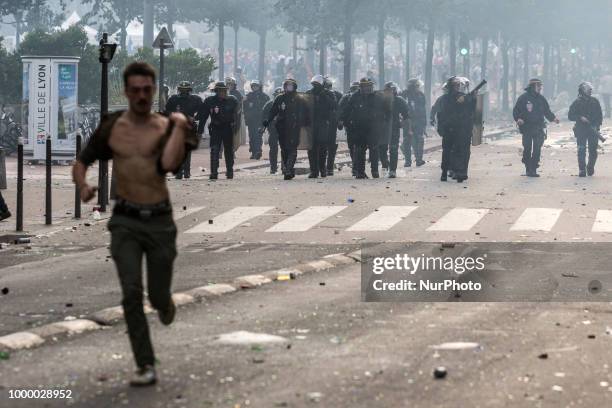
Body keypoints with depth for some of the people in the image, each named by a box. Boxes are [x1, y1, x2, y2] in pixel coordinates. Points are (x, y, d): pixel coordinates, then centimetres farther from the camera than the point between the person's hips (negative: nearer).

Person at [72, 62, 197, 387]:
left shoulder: (166, 126, -3)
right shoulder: (111, 127, 3)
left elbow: (170, 164, -21)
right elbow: (81, 162, 13)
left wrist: (179, 127, -16)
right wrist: (82, 186, -7)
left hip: (160, 220, 0)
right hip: (125, 221, 1)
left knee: (158, 296, 6)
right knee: (131, 292, -13)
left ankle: (164, 303, 45)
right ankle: (146, 367, -7)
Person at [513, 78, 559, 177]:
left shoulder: (541, 99, 10)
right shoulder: (523, 98, -1)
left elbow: (547, 111, 17)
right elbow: (516, 111, 1)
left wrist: (553, 118, 1)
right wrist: (518, 119, -17)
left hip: (538, 129, 3)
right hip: (526, 128, -3)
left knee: (537, 150, -3)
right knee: (527, 149, 0)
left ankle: (533, 169, 2)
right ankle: (528, 168, 13)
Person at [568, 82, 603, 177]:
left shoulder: (595, 101, 9)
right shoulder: (577, 102, 1)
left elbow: (600, 115, 11)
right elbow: (570, 116, 1)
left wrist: (597, 125, -4)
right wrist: (580, 117, -15)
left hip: (593, 130, 2)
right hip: (581, 130, -2)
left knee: (593, 151, 1)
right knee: (581, 151, -6)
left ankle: (590, 167, 21)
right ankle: (582, 170, -2)